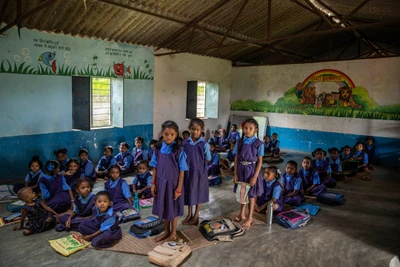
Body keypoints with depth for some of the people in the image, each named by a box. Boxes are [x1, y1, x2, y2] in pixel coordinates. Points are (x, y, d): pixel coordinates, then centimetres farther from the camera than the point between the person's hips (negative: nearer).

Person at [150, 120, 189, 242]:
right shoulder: (158, 148, -3)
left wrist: (179, 189, -11)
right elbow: (155, 167, 3)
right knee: (164, 208, 17)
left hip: (173, 183, -4)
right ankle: (166, 232, 38)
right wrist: (153, 183, 1)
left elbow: (182, 171, -11)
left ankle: (173, 233, 33)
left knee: (173, 209, 12)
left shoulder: (179, 151, -15)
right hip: (161, 183, 4)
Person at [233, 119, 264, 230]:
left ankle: (249, 219, 21)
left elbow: (260, 161, -9)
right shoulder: (240, 142, -1)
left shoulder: (259, 143, -11)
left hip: (252, 170, -3)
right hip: (241, 170, 4)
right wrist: (235, 173, 0)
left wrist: (255, 176, -13)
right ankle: (242, 214, 36)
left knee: (251, 195, 8)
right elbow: (236, 158, 3)